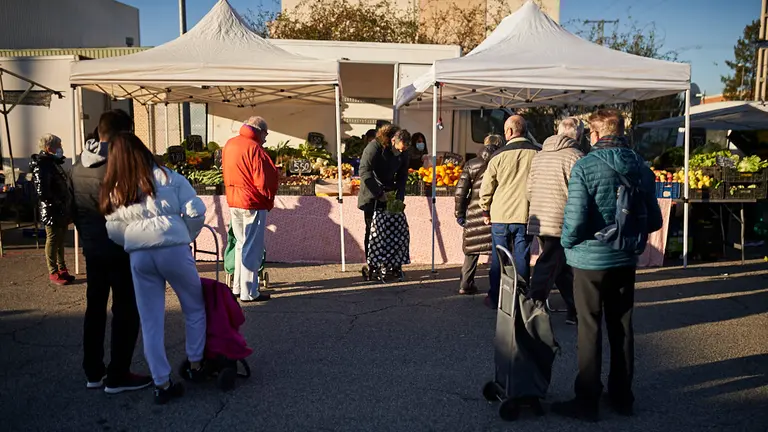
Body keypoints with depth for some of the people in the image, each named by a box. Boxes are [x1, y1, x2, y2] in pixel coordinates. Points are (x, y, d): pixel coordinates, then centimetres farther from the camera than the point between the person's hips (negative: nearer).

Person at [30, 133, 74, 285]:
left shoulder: (54, 162, 13)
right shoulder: (42, 165, -16)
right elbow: (42, 192, -24)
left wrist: (67, 204, 10)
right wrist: (57, 203, -17)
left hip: (62, 210, 8)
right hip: (52, 211, -8)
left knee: (61, 240, 15)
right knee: (53, 241, 2)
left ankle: (62, 269, 26)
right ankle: (53, 273, 12)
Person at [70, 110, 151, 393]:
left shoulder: (78, 167, 6)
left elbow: (74, 209, 13)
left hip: (92, 249, 8)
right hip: (121, 250, -8)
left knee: (95, 308, 16)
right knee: (126, 311, 2)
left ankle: (93, 372, 25)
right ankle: (117, 377, 8)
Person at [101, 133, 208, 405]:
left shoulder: (113, 190, 8)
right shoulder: (169, 178, -1)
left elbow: (114, 231, 6)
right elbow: (196, 211, -6)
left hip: (139, 257, 3)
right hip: (173, 250, -2)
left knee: (150, 322, 11)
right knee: (195, 308, 20)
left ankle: (162, 384, 16)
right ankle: (194, 365, 29)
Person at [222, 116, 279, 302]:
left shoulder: (229, 144, 10)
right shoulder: (254, 149, -16)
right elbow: (265, 180, -17)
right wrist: (269, 198, 0)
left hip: (233, 202, 8)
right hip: (253, 203, -8)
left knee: (241, 244, 19)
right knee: (252, 248, -1)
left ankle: (237, 287, 24)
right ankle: (249, 292, 3)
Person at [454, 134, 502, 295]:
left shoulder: (471, 164, 7)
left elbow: (460, 191, 3)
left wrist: (460, 214, 9)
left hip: (474, 214, 3)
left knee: (472, 249, 14)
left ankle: (466, 285, 18)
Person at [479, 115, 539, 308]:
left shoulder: (500, 155, -6)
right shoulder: (537, 154, -4)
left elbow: (486, 187, -2)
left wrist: (486, 211, 11)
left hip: (500, 215, 0)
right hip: (526, 215, 1)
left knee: (498, 258, 10)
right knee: (522, 258, 7)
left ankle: (495, 298, 17)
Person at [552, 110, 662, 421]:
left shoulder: (586, 166, -16)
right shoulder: (641, 167, 2)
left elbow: (575, 218, -22)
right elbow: (654, 220, 4)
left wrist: (567, 243, -4)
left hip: (590, 259, -5)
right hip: (626, 260, 5)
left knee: (590, 329, 5)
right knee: (622, 327, 16)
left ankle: (587, 400, 13)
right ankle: (622, 395, 29)